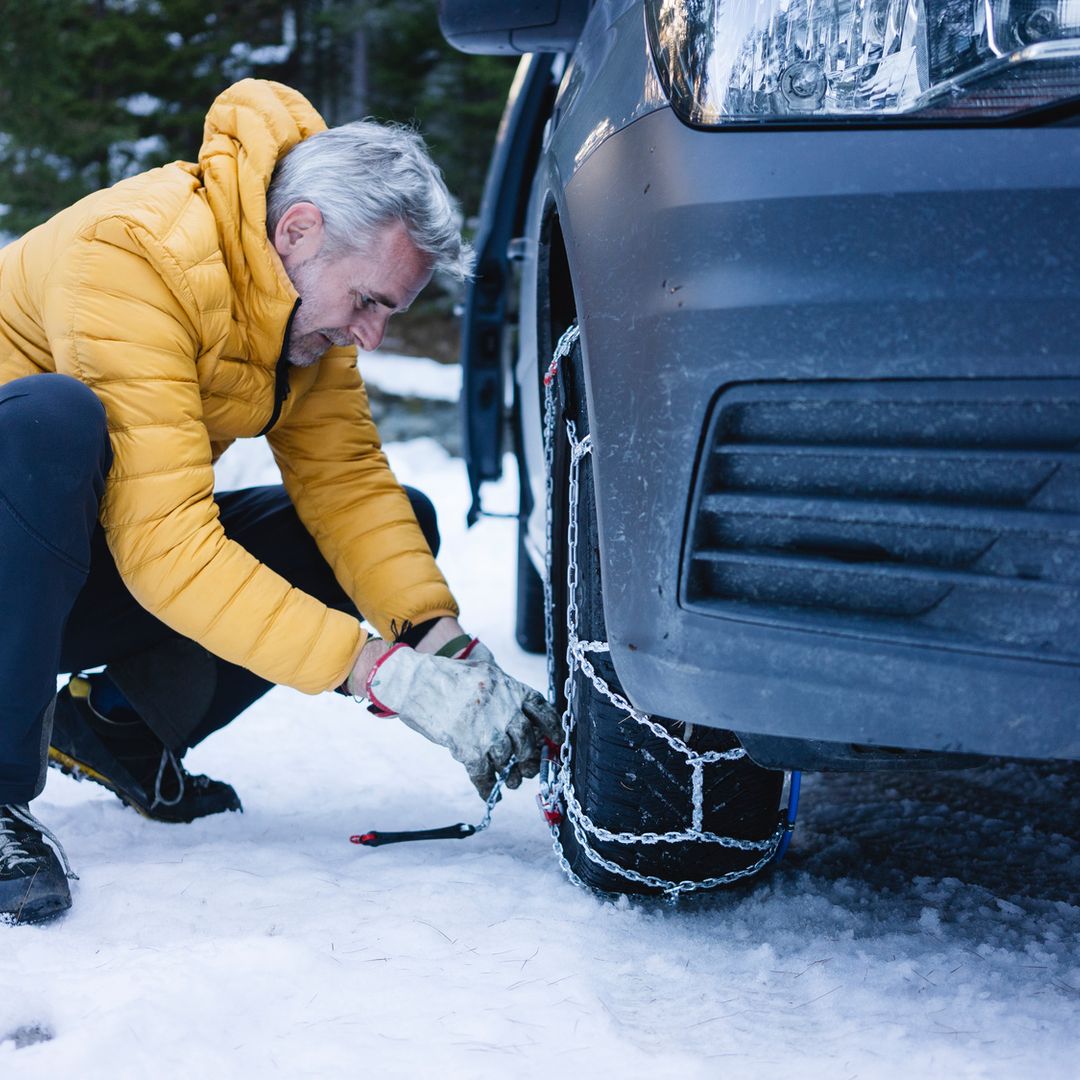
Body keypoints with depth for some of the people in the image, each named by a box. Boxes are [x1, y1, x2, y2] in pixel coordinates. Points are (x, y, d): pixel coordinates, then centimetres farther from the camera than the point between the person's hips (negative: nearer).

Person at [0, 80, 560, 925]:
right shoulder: (133, 257, -30)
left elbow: (345, 476, -6)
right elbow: (167, 547, -36)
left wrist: (444, 640, -22)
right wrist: (385, 675, -39)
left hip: (96, 563, 8)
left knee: (404, 522, -2)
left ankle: (121, 725, 1)